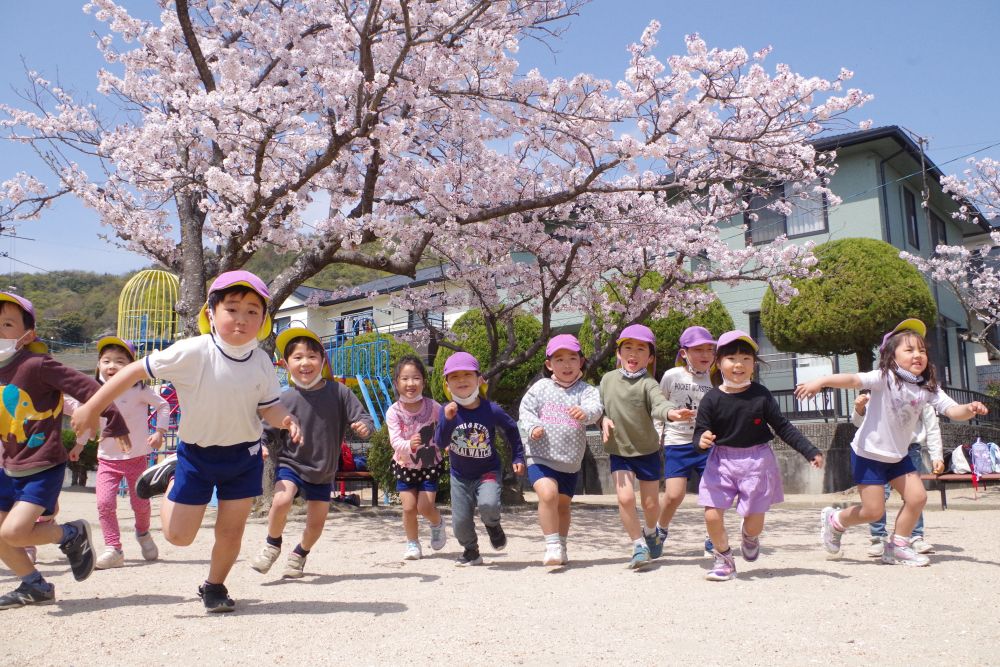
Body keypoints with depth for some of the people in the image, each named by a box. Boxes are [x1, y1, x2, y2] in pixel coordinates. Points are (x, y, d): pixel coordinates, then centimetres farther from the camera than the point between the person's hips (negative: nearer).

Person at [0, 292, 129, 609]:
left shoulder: (36, 365, -17)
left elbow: (87, 388, -19)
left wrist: (115, 424, -18)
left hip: (43, 469, -8)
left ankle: (73, 534, 10)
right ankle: (35, 586, 28)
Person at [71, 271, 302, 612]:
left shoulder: (261, 362, -12)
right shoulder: (192, 352, -23)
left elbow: (268, 406, -4)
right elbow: (137, 370, -16)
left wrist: (285, 419, -27)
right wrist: (91, 408, -12)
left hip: (244, 455, 2)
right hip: (195, 454, -2)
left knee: (231, 531, 8)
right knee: (178, 535, 6)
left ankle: (214, 587, 36)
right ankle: (169, 475, 33)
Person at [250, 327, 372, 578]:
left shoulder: (338, 392, -11)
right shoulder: (285, 399, -11)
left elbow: (362, 417, -7)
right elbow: (269, 430, -3)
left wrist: (363, 426, -30)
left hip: (323, 470, 2)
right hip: (291, 463, -1)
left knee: (317, 522, 7)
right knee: (281, 500, -27)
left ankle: (300, 554, 40)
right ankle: (272, 544, 3)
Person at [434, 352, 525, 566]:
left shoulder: (491, 410, -13)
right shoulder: (447, 411, -12)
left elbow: (511, 429, 4)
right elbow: (440, 442, -19)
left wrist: (517, 457, 3)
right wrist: (447, 419, -34)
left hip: (488, 471, -2)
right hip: (460, 475, 2)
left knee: (488, 504, -28)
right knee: (460, 521, 4)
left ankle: (493, 525, 8)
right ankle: (471, 551, 33)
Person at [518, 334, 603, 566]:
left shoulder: (586, 390, -2)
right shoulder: (541, 387, 0)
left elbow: (595, 408, -20)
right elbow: (526, 409, 2)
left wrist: (585, 412, -43)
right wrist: (532, 427, -18)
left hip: (570, 462, 2)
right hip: (541, 456, -2)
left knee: (563, 504, 17)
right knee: (548, 494, -25)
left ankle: (561, 547, 37)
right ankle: (552, 546, -15)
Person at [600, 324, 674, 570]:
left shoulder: (647, 384, -16)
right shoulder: (608, 379, -1)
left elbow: (659, 404, -34)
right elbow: (602, 406, 13)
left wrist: (670, 412, -56)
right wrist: (605, 419, -9)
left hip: (647, 450, -2)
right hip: (619, 451, 2)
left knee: (650, 502, 9)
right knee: (625, 497, -14)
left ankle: (651, 532, 42)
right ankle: (639, 546, 4)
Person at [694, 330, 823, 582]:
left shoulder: (760, 395, -6)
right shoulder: (712, 399, -8)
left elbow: (783, 427, 1)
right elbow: (700, 431, -5)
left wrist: (811, 451, -2)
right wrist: (702, 439, -29)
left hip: (757, 461, 0)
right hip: (721, 461, 0)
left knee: (755, 521, 4)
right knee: (712, 515, -9)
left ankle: (749, 537, 44)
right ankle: (724, 559, 20)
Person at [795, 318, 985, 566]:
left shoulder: (928, 388, -2)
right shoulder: (885, 378, -20)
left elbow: (952, 410, -8)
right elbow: (854, 379, -35)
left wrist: (970, 409, -32)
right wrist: (821, 381, -52)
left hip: (898, 455, 7)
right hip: (869, 453, -6)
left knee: (917, 497, 0)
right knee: (874, 511, -5)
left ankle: (897, 547, 20)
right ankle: (834, 521, 24)